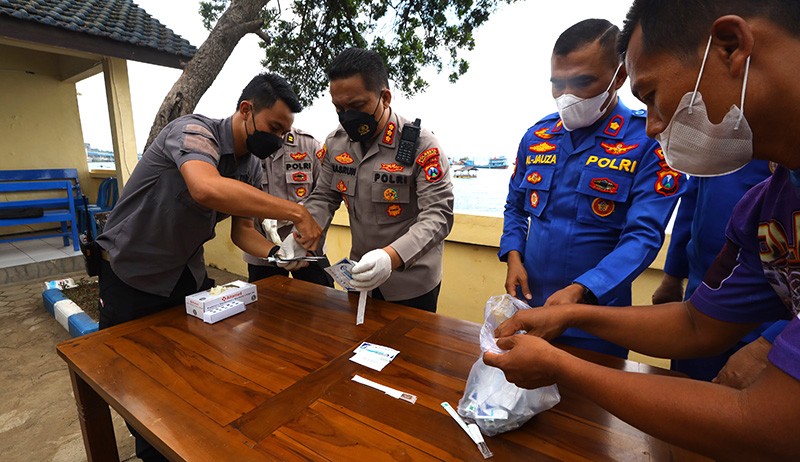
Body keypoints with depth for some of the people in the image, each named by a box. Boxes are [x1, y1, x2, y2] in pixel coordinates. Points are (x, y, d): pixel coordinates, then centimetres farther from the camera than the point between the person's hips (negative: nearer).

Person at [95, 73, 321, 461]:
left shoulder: (251, 168, -5)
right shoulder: (194, 130, -27)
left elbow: (241, 229, -1)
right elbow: (207, 188, -49)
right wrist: (295, 212, -46)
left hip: (186, 273, 6)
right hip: (131, 274, -6)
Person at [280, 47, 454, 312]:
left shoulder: (421, 146, -20)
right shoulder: (335, 143, -2)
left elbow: (438, 214, -25)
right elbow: (324, 198, 5)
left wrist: (391, 257, -40)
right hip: (360, 276, 5)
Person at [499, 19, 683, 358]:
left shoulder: (650, 140, -12)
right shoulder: (536, 136, 1)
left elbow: (643, 235, -17)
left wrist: (580, 291, -30)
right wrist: (514, 258, -6)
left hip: (597, 317, -4)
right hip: (529, 304, 4)